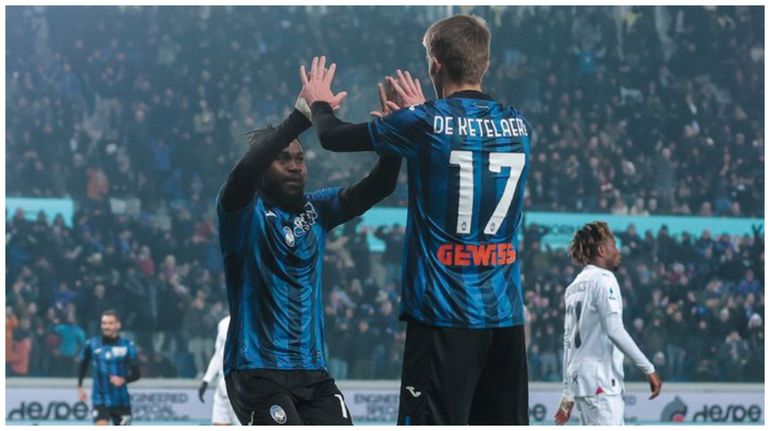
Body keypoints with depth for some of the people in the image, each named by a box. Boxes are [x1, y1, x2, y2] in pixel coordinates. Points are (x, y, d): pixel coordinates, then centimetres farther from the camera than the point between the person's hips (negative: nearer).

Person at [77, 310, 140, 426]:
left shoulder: (127, 346, -6)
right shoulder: (92, 345, -2)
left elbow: (136, 374, -7)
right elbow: (83, 365, 16)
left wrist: (123, 380, -26)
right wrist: (80, 387, 17)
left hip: (121, 401, 1)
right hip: (100, 399, -1)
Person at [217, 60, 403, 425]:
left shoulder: (315, 210, 10)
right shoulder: (242, 210, -6)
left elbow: (377, 187, -2)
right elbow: (244, 170, -28)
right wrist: (302, 116, -35)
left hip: (312, 371, 6)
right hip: (257, 370, -6)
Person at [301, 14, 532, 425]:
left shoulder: (425, 123, -9)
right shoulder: (518, 126, 7)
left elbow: (334, 137, 4)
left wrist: (319, 104, 26)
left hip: (443, 312, -5)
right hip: (505, 313, 5)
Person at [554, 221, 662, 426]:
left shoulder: (575, 286, 17)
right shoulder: (603, 279, -8)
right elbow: (614, 331, -17)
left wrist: (568, 394, 22)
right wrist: (648, 369, -13)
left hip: (579, 378, 9)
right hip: (600, 382, -9)